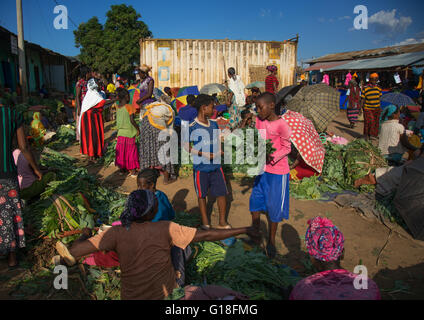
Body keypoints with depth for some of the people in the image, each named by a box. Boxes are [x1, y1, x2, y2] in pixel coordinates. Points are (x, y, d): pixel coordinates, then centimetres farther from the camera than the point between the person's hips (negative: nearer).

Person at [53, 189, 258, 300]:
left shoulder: (117, 233, -12)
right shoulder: (166, 229, -15)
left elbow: (73, 252, -13)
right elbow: (206, 235, -14)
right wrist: (242, 230, -6)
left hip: (131, 296, 3)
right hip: (166, 294, -3)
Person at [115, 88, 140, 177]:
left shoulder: (117, 107, 4)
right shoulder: (129, 107, -13)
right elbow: (132, 120, -16)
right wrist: (138, 129, -6)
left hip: (120, 132, 5)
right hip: (129, 132, -5)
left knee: (121, 151, 14)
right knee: (131, 151, 3)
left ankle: (122, 168, 24)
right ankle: (133, 171, 6)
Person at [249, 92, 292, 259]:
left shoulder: (281, 124, -18)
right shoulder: (259, 120, 1)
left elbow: (286, 148, -12)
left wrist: (272, 158, -25)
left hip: (278, 171, -6)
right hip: (262, 169, 6)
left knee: (274, 207, 5)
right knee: (255, 202, 12)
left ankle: (271, 241, 24)